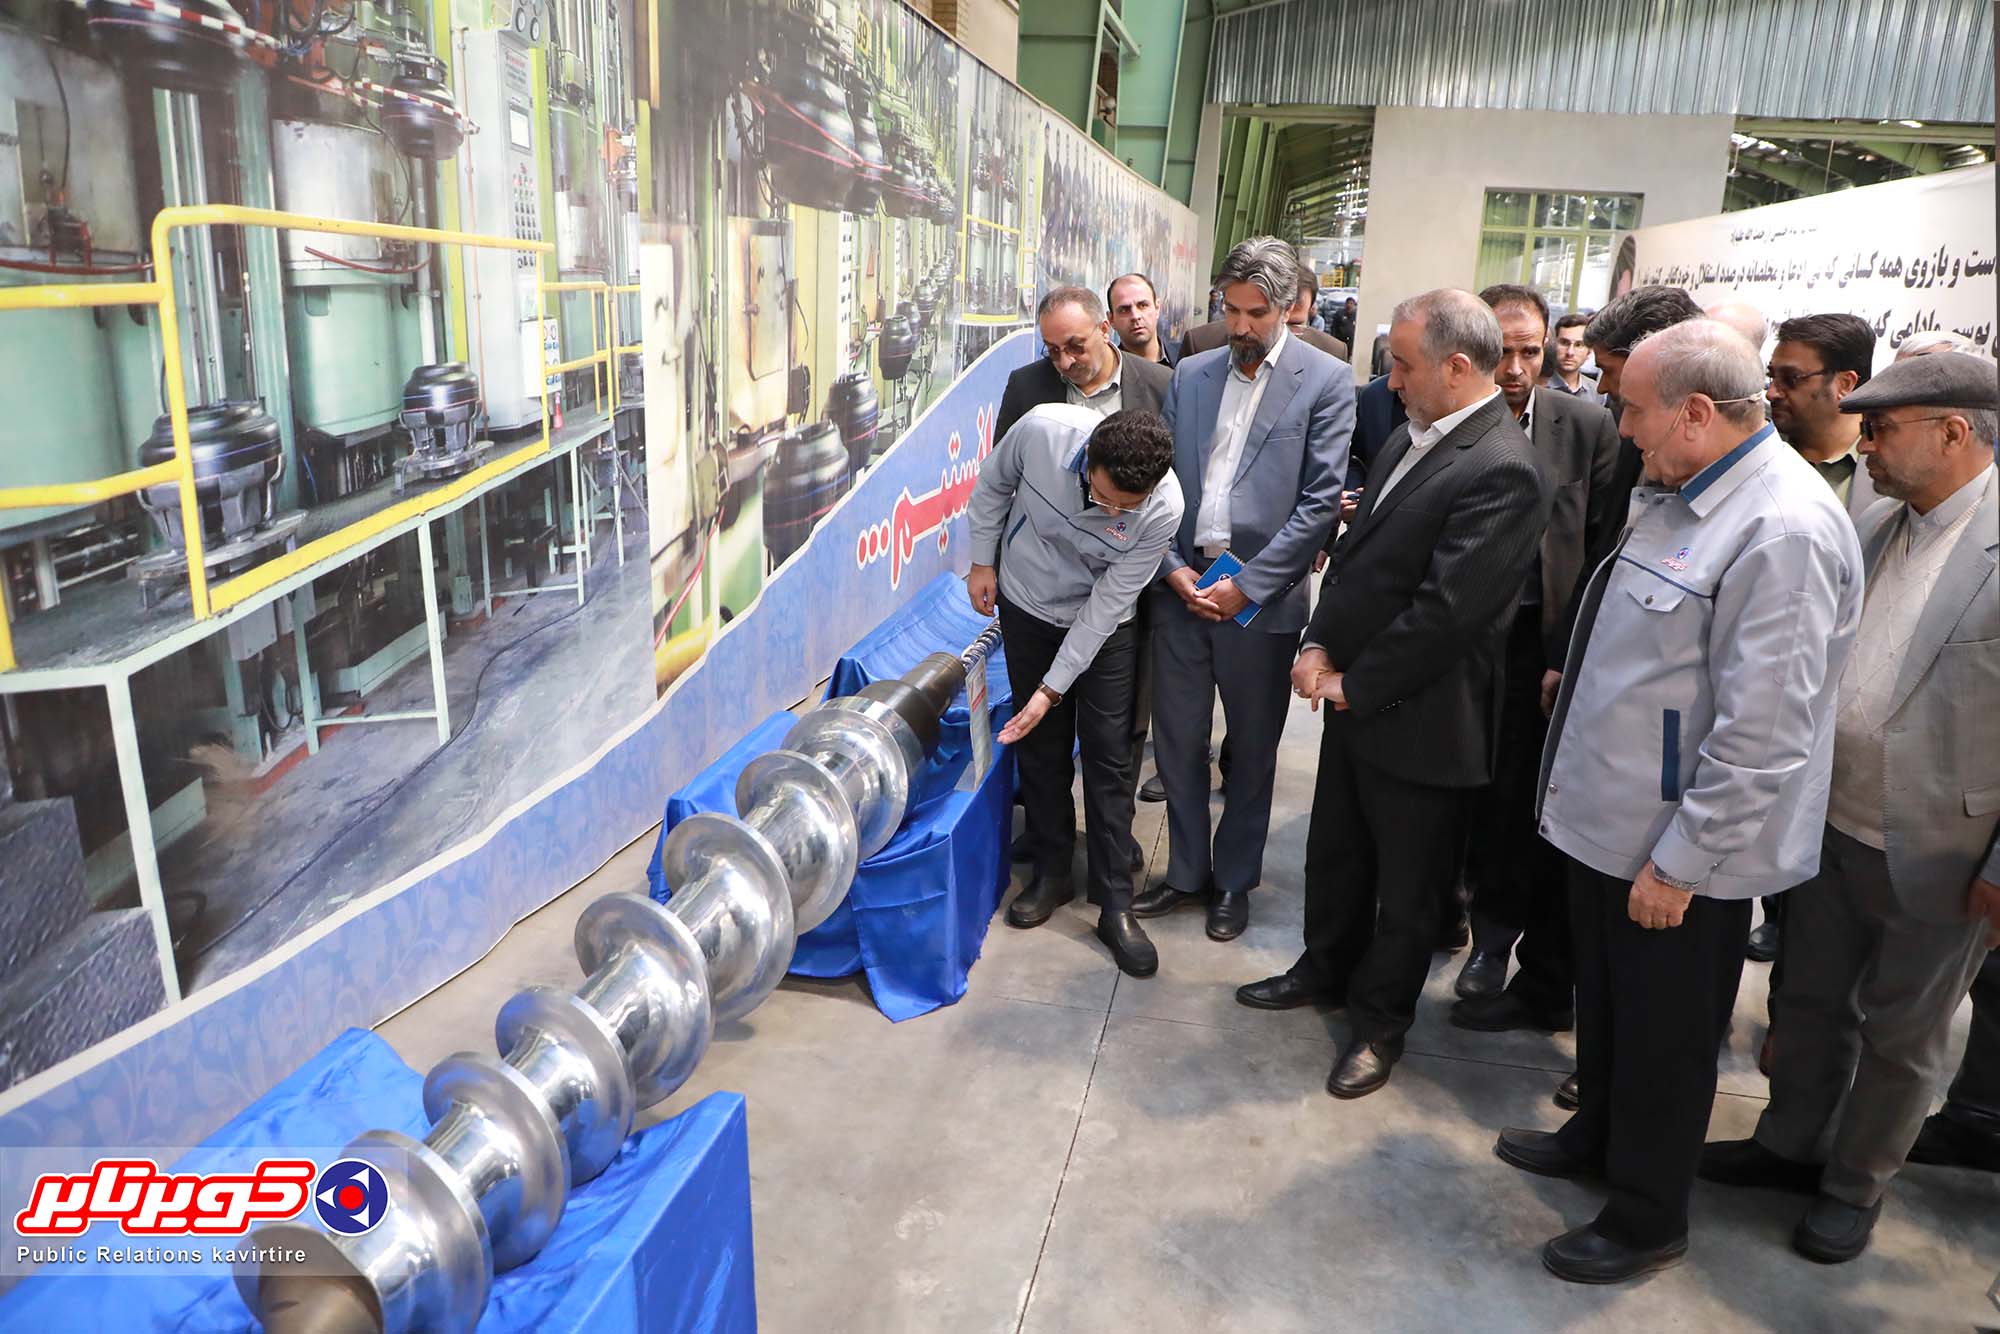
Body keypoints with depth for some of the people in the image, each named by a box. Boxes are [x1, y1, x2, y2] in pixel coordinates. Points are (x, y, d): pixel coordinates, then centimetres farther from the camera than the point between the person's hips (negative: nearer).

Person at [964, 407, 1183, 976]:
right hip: (1027, 606, 2)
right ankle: (1051, 873, 27)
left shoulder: (1163, 508, -31)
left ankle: (1115, 906, 11)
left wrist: (1052, 690, -21)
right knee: (1040, 746, 9)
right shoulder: (1043, 428, -29)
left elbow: (1108, 604, -23)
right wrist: (982, 561, 1)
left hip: (1103, 627, -1)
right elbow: (993, 484, -5)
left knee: (1108, 758, 0)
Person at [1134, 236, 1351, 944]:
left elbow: (1321, 501, -9)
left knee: (1252, 749, 11)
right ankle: (1186, 871, 29)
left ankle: (1234, 880, 28)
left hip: (1259, 597, -3)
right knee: (1177, 740, 12)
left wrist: (1246, 585, -13)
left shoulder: (1326, 381, -4)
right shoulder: (1191, 374, 9)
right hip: (1180, 586, 4)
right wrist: (1172, 567, -6)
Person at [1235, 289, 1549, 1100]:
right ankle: (1326, 971, 45)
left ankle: (1379, 1023, 31)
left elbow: (1446, 610, -24)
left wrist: (1353, 684, -15)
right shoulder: (1413, 437, 6)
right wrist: (1319, 644, -1)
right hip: (1353, 694, 8)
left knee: (1406, 887, 12)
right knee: (1334, 852, 24)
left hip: (1418, 718, -8)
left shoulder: (1501, 471, -22)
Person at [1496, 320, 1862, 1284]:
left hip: (1680, 853, -8)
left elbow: (1762, 732, -26)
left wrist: (1680, 863, -22)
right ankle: (1596, 1137, 50)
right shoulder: (1677, 493, 3)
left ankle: (1646, 1221, 33)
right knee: (1604, 998, 26)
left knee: (1664, 1035, 12)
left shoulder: (1783, 531, -25)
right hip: (1612, 812, 8)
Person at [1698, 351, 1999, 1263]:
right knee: (1811, 1001, 20)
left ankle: (1856, 1185, 34)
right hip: (1833, 828, 6)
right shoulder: (1876, 526, 2)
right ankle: (1789, 1146, 40)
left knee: (1899, 1036, 14)